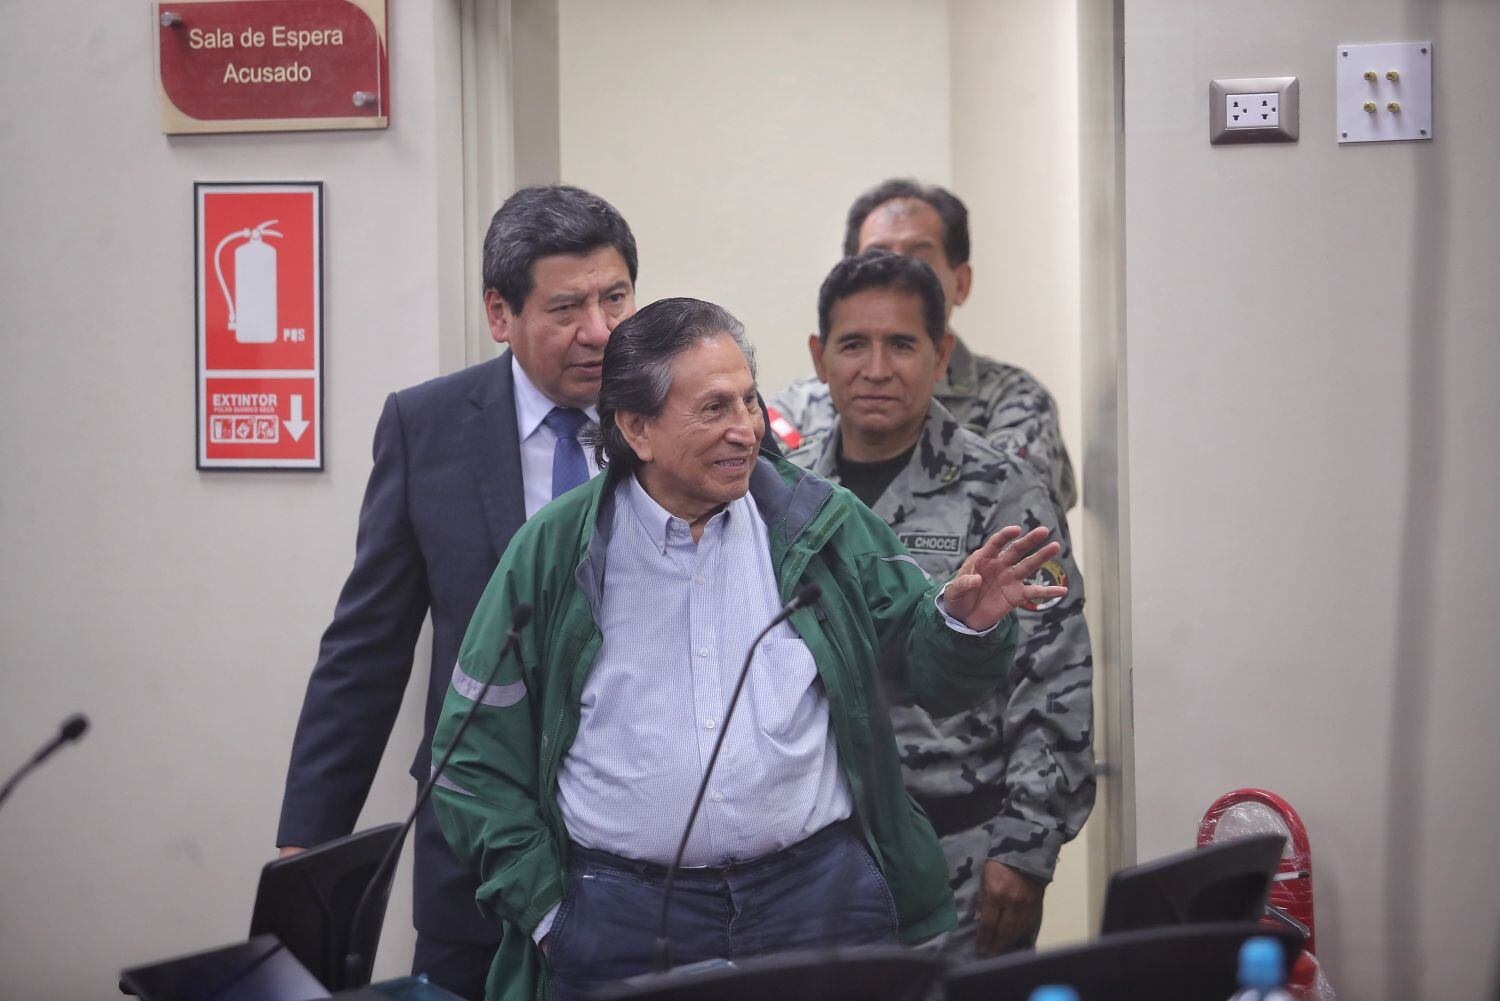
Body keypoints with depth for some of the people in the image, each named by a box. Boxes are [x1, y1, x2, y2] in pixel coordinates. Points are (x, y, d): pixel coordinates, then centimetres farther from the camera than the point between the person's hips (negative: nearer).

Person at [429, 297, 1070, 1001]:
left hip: (820, 896, 1)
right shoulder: (554, 554, 2)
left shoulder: (821, 525, 6)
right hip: (625, 911, -1)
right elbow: (476, 762, 4)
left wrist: (965, 624, -13)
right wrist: (545, 909, -2)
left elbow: (928, 671, 9)